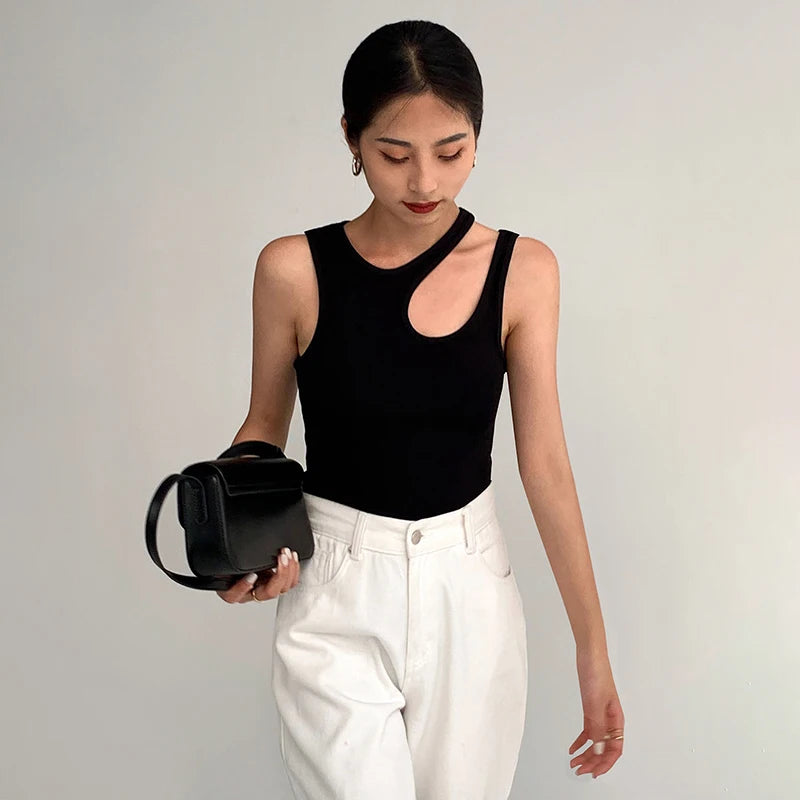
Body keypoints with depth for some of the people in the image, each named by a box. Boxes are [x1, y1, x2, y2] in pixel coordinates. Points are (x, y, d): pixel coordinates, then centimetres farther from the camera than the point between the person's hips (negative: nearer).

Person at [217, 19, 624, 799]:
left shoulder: (522, 271, -5)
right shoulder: (294, 269, -7)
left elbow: (544, 462, -4)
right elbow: (265, 428, 6)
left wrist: (593, 648, -4)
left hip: (471, 591, 2)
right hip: (335, 597, -1)